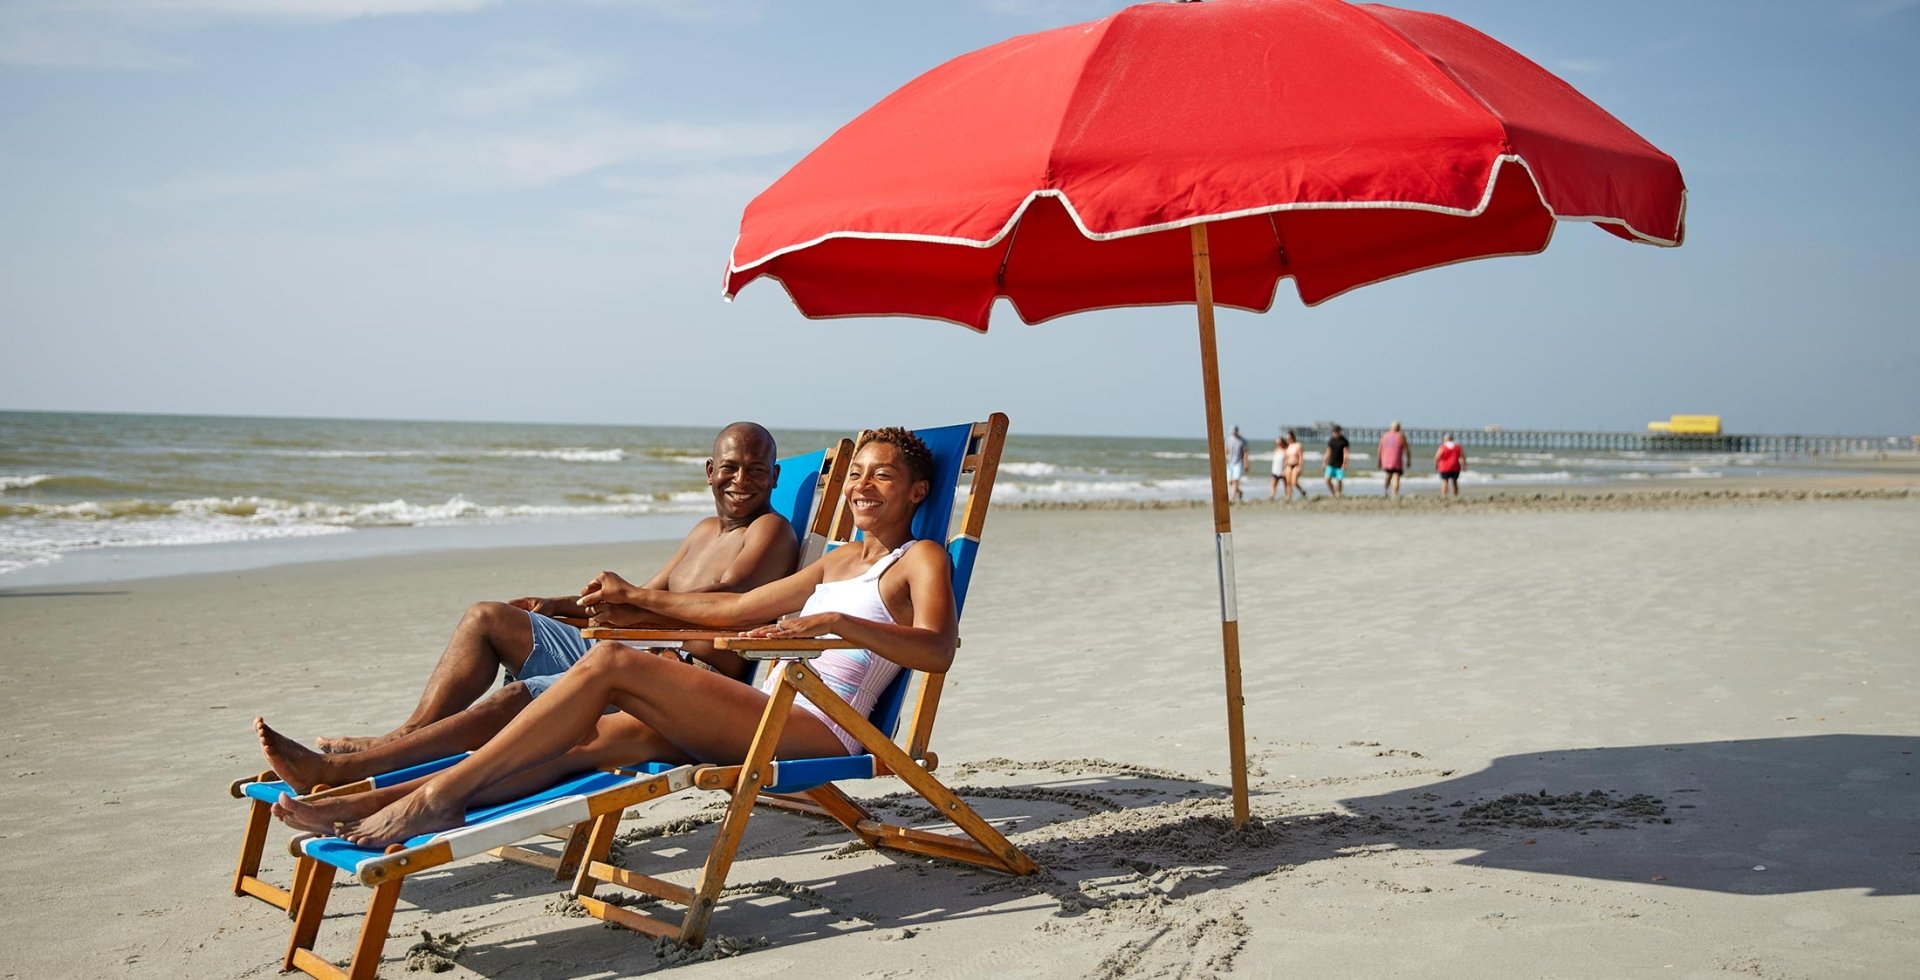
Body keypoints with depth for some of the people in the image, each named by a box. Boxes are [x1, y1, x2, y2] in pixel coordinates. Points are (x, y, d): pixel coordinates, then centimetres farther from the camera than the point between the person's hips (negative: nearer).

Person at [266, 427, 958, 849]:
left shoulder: (921, 560, 5)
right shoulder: (840, 560, 29)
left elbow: (937, 650, -15)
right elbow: (738, 608, 34)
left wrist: (834, 621, -28)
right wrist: (641, 599, 35)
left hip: (812, 729, -7)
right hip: (759, 717, 7)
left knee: (611, 665, -21)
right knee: (586, 741, -13)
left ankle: (440, 793, -20)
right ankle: (368, 805, -21)